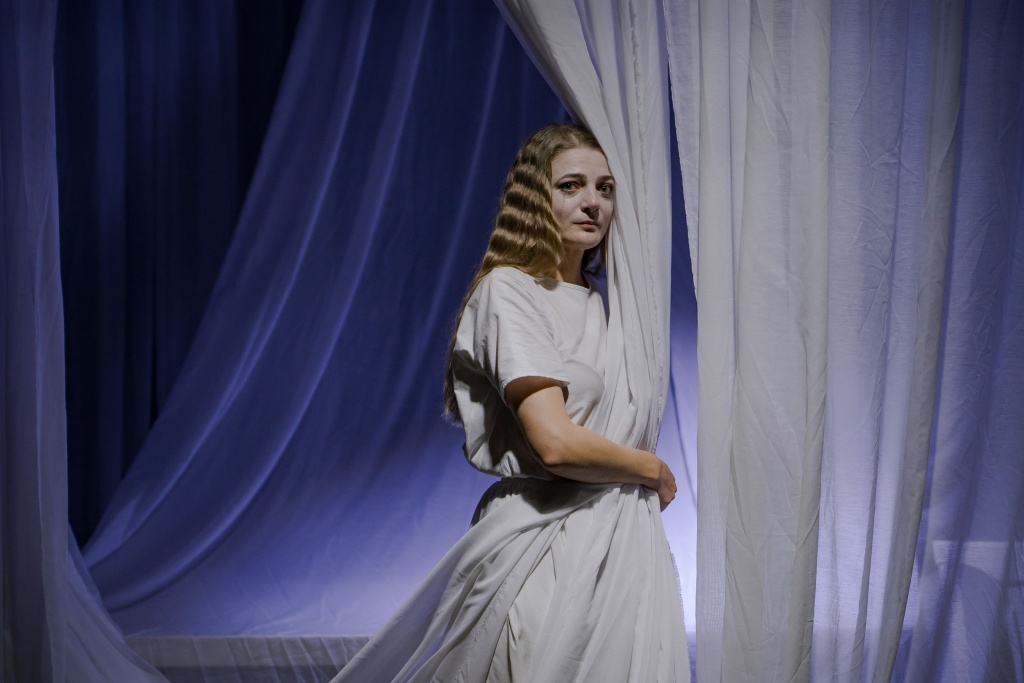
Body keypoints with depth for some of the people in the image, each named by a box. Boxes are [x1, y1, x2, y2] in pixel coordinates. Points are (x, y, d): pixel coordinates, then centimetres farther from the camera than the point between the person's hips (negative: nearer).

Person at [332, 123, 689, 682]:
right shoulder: (509, 290, -11)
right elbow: (556, 442, -20)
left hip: (617, 532, 8)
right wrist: (654, 470, -6)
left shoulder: (596, 299, 14)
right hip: (547, 545, -8)